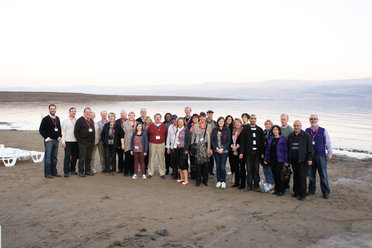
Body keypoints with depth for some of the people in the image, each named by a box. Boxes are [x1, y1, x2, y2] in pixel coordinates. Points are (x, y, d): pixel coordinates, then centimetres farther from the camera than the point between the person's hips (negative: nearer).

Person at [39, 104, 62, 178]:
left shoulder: (57, 119, 12)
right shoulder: (45, 119, -5)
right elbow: (41, 130, -6)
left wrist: (59, 136, 9)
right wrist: (46, 138, -11)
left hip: (56, 140, 6)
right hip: (49, 141, -6)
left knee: (55, 157, 11)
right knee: (48, 157, -4)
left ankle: (54, 172, 18)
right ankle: (47, 173, 1)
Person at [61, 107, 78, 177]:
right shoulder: (65, 121, 1)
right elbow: (63, 132, -1)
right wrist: (63, 142, -7)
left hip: (76, 141, 4)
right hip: (68, 141, -3)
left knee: (74, 156, 7)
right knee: (67, 156, -6)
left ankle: (72, 170, 19)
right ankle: (66, 171, -1)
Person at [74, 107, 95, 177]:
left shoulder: (91, 120, 13)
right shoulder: (80, 120, -5)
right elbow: (76, 131, -7)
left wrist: (93, 139, 8)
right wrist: (79, 140, -10)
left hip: (91, 142, 6)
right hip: (83, 142, -6)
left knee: (89, 157, 10)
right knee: (82, 158, -2)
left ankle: (87, 171, 19)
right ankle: (81, 172, 6)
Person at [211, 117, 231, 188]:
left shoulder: (227, 130, 1)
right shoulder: (214, 130, 7)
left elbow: (228, 141, -2)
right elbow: (212, 140, 5)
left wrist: (222, 149, -10)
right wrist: (216, 148, -8)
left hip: (224, 151, -2)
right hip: (216, 151, 2)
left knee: (223, 166, -6)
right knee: (218, 166, 6)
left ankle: (223, 181, 8)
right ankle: (218, 181, 17)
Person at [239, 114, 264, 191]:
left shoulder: (260, 130, 9)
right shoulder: (245, 129, 6)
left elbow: (262, 142, 8)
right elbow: (242, 141, 3)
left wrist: (262, 152, 1)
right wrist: (241, 152, -5)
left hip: (257, 152, 1)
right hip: (248, 153, -1)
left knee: (256, 170, 3)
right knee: (249, 170, 2)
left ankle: (256, 185, 10)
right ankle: (249, 185, 9)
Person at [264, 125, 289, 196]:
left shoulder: (283, 139, -3)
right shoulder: (270, 139, 12)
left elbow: (285, 150, -4)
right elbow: (267, 149, 15)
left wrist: (286, 161, -8)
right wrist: (265, 159, 10)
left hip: (279, 160, -5)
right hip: (272, 160, 5)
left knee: (278, 175, -7)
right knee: (274, 175, 8)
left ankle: (281, 190, 3)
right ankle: (276, 189, 18)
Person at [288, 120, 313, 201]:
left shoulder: (306, 135, -1)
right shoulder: (290, 136, 12)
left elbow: (310, 148, -2)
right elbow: (288, 148, 16)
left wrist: (310, 159, -8)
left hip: (302, 160, -4)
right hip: (293, 160, 4)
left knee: (302, 177, -4)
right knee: (295, 176, 9)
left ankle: (302, 194, 3)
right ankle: (296, 192, 20)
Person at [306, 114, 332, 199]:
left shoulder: (323, 131, 4)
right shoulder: (307, 131, 7)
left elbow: (328, 143, 7)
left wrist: (329, 154, 4)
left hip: (321, 155, -2)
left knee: (323, 174, 0)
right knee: (310, 174, 7)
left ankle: (326, 192, 10)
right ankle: (311, 190, 21)